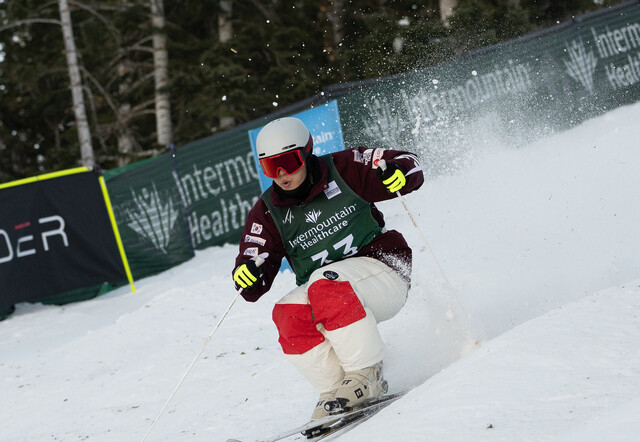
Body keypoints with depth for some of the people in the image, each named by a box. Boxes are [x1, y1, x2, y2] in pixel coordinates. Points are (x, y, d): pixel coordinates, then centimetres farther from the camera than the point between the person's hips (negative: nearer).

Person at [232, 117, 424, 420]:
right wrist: (247, 277, -25)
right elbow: (255, 288, -1)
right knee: (288, 312, -27)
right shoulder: (268, 213, 3)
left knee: (325, 285, -33)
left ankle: (367, 376, -26)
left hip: (383, 271, -3)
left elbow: (408, 163, 3)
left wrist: (399, 172, -21)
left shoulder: (342, 170, -3)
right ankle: (333, 389, -19)